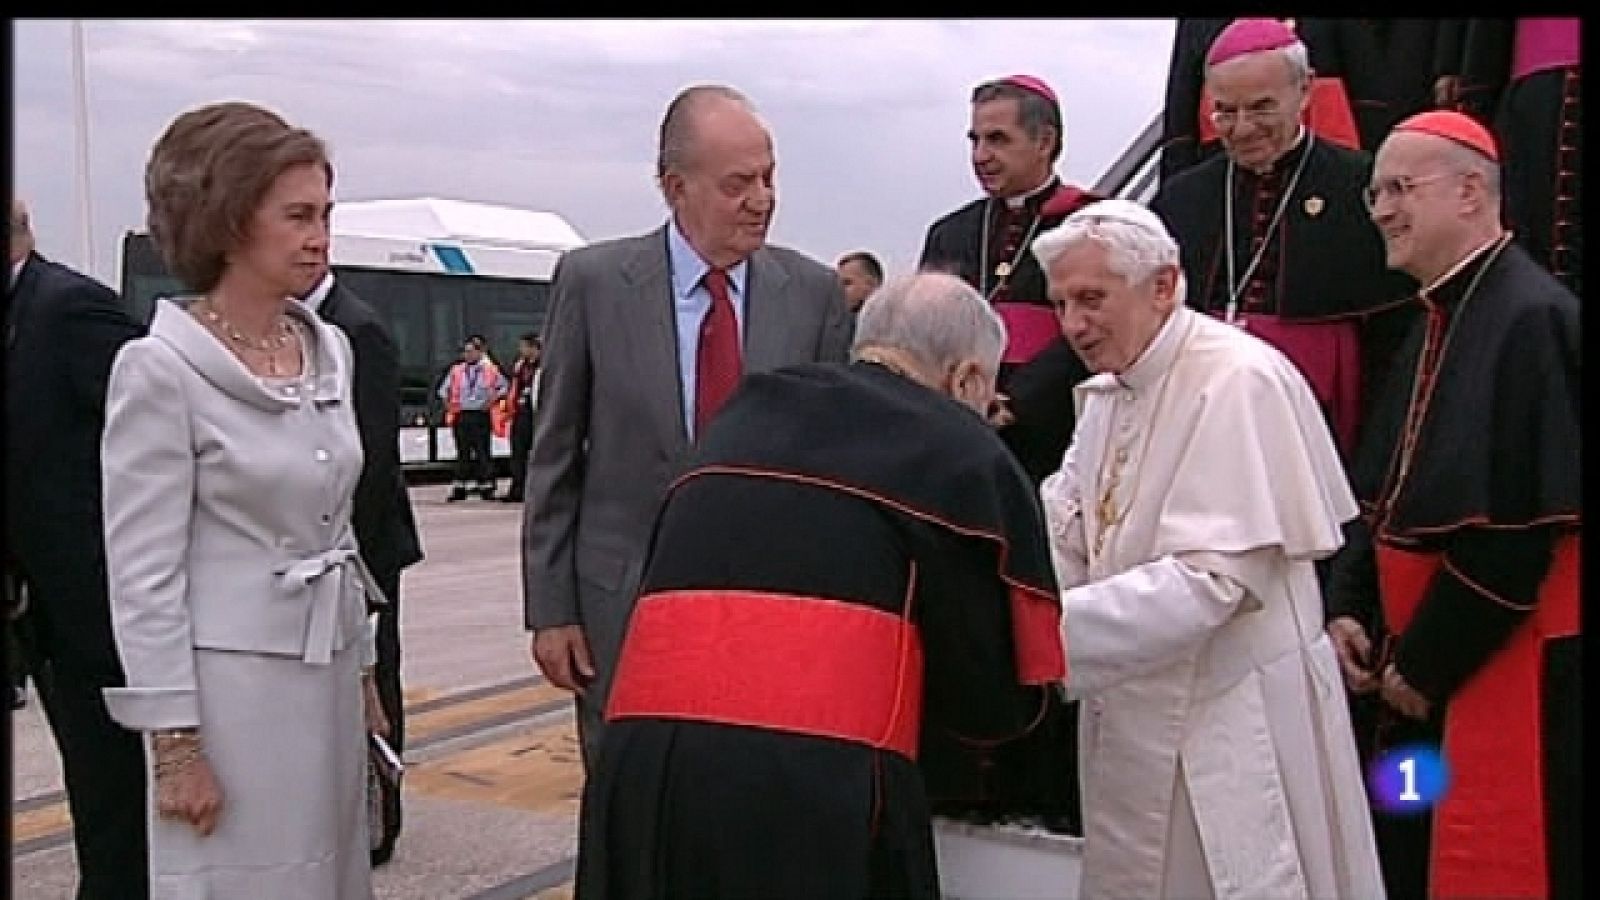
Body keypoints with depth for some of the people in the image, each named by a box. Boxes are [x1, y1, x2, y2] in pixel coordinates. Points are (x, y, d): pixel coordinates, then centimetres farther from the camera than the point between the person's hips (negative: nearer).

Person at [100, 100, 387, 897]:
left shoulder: (330, 349, 7)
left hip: (328, 675, 6)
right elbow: (143, 573, -12)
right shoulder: (160, 368, -11)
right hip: (231, 683, -6)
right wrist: (174, 740, -13)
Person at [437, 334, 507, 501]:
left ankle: (486, 487, 1)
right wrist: (449, 406, 10)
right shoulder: (456, 371, 10)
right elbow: (444, 389, 19)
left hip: (482, 415, -3)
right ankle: (459, 488, 9)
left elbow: (503, 387, 7)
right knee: (462, 453, 6)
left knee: (483, 452, -3)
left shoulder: (490, 370, 2)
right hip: (461, 416, 3)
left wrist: (491, 401, -3)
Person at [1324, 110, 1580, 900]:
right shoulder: (1439, 322, 12)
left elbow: (1515, 527, -21)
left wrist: (1423, 664, -15)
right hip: (1420, 668, 9)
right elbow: (1383, 491, 16)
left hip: (1512, 675, -9)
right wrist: (1347, 610, 3)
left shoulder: (1531, 320, -17)